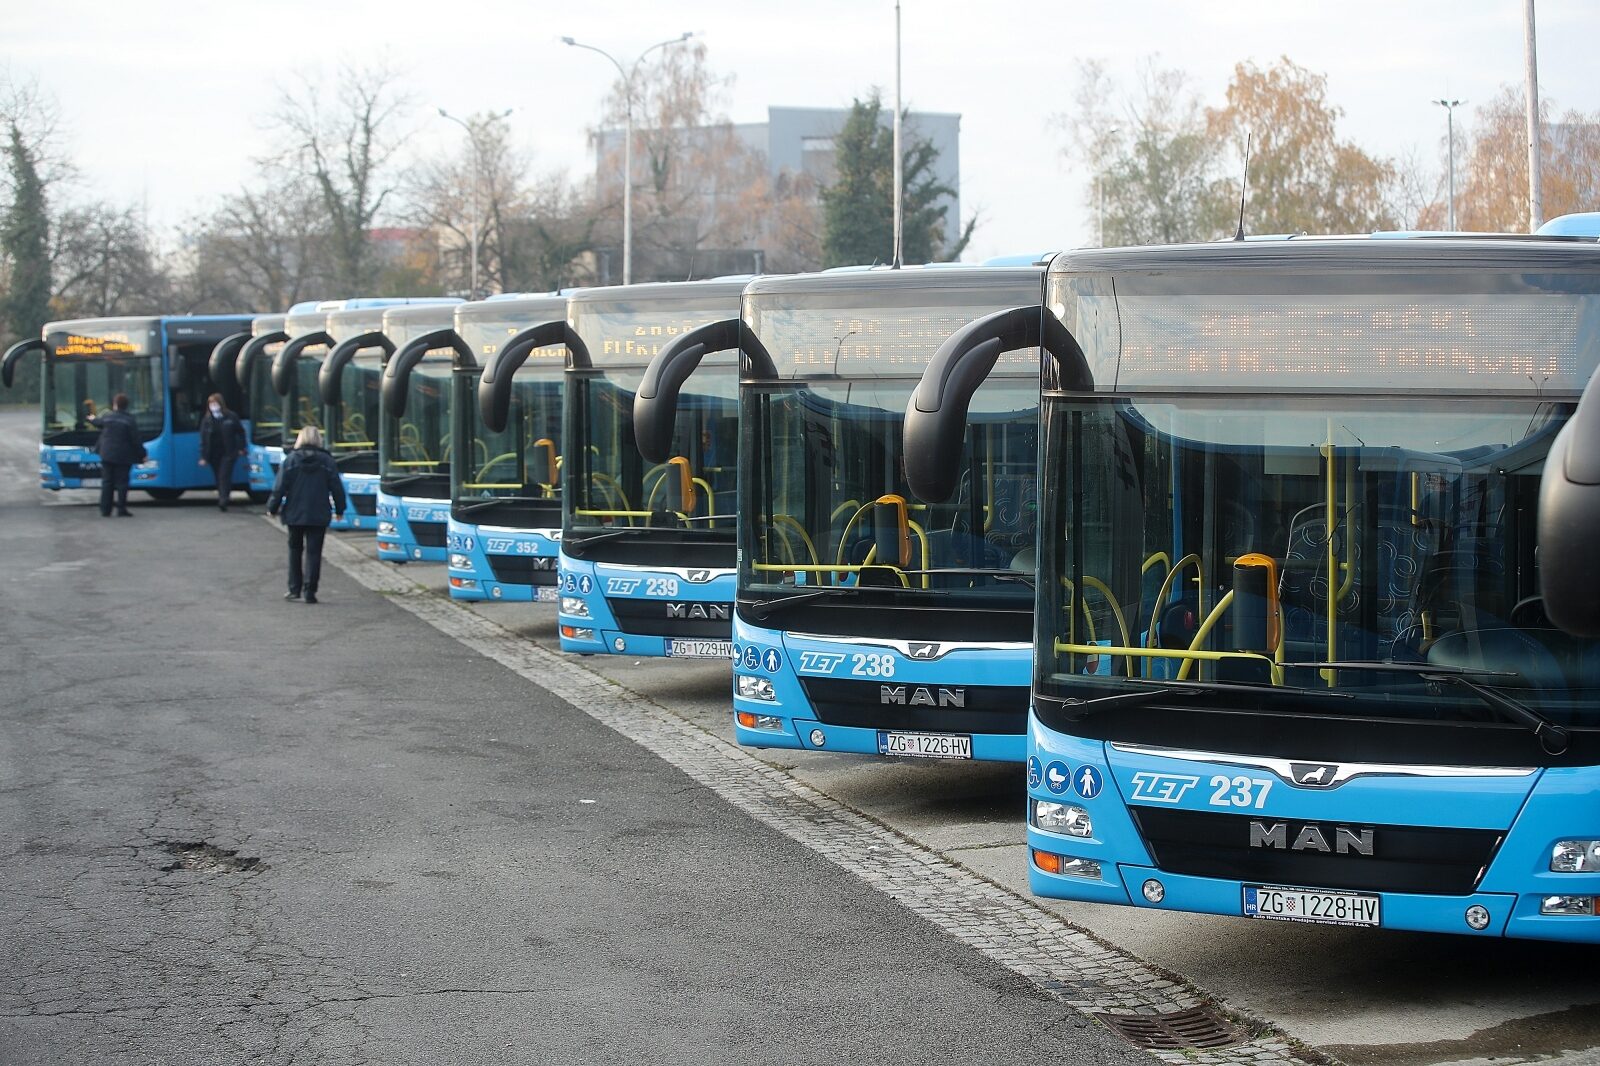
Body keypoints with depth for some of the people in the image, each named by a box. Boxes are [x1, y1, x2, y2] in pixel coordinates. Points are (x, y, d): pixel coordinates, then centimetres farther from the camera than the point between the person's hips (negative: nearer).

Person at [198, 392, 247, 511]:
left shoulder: (231, 417, -2)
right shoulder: (206, 421, 1)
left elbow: (240, 432, 8)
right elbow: (203, 440, 0)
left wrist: (241, 448, 4)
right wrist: (203, 457, -5)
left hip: (228, 453, -2)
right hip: (214, 455, 2)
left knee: (224, 476, -13)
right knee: (219, 478, 8)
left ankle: (223, 501, -19)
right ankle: (222, 499, 20)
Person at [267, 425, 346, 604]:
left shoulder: (291, 460, -4)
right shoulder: (327, 461, -2)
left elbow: (280, 487, -4)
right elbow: (337, 487, 1)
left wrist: (272, 507, 6)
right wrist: (339, 509, 13)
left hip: (294, 514, 0)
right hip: (319, 516, 0)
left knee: (295, 550, 15)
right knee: (314, 552, 1)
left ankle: (294, 589, 15)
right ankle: (310, 591, -6)